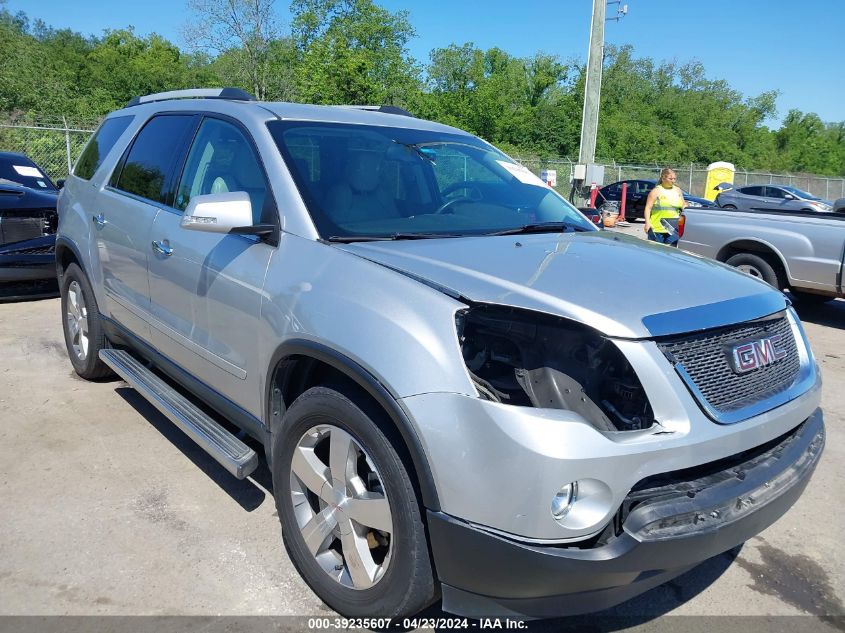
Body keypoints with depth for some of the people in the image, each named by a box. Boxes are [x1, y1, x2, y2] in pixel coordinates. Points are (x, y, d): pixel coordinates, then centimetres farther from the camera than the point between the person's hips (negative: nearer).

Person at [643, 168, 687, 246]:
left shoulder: (678, 190, 13)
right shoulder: (656, 191, -2)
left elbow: (683, 206, 24)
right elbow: (648, 208, -6)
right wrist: (647, 222, -16)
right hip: (657, 228, -4)